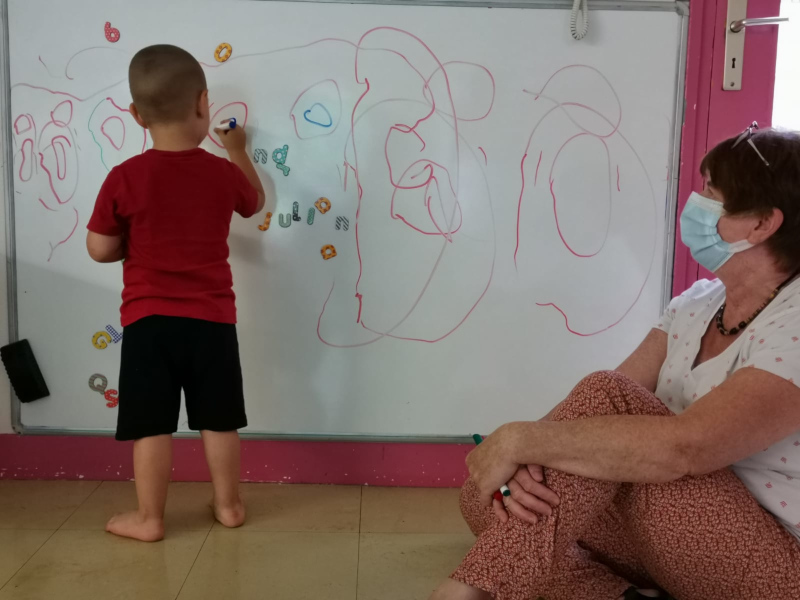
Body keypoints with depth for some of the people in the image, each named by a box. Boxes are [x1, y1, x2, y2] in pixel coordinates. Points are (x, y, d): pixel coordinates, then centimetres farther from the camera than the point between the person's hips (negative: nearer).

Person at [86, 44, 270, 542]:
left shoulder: (124, 178, -10)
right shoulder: (222, 173, -4)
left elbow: (100, 249, -4)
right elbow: (256, 202, 19)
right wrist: (238, 151, 31)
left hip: (148, 320, -2)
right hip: (213, 319, 2)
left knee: (152, 425, 8)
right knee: (219, 420, 14)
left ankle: (149, 519, 19)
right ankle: (229, 505, 27)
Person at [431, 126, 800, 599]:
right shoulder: (698, 305, 4)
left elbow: (684, 447, -36)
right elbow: (601, 408, -5)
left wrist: (520, 440, -31)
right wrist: (529, 456, -25)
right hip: (686, 536, 7)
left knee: (608, 399, -29)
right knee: (485, 500, -5)